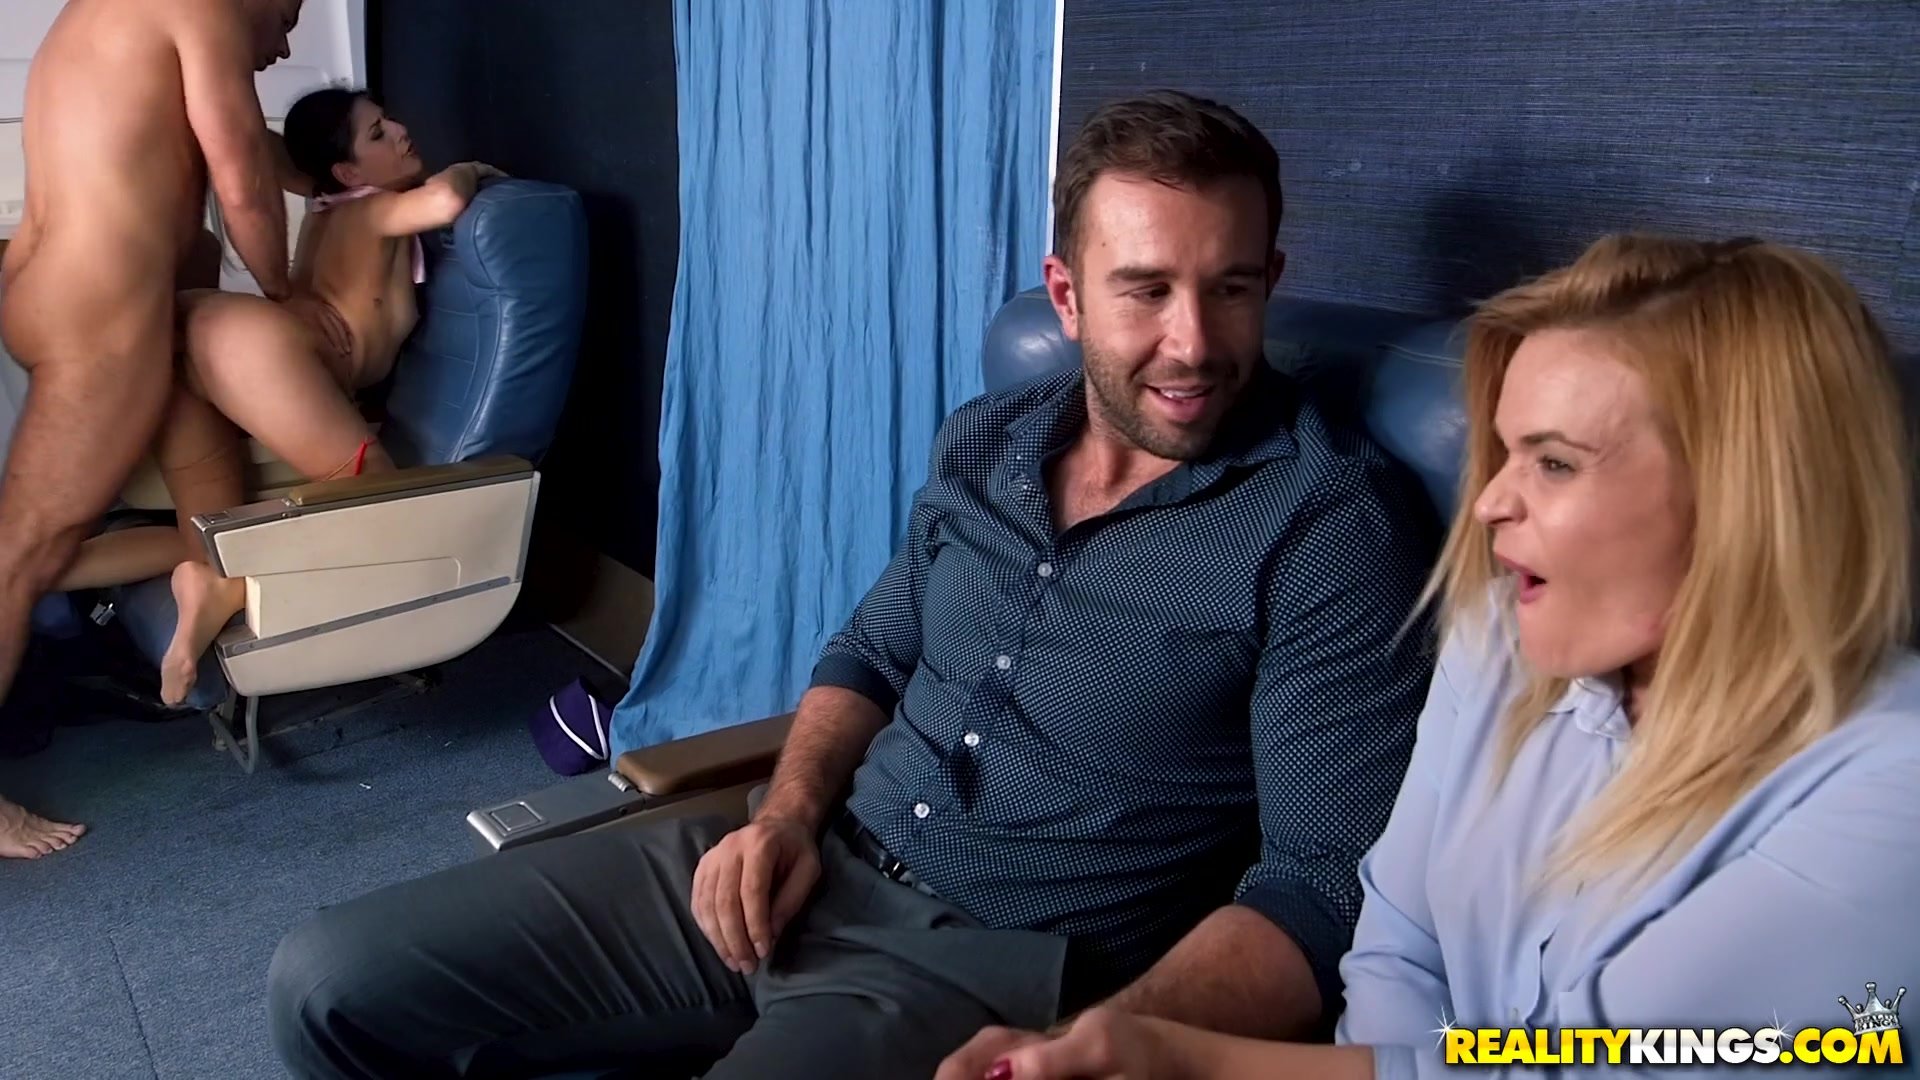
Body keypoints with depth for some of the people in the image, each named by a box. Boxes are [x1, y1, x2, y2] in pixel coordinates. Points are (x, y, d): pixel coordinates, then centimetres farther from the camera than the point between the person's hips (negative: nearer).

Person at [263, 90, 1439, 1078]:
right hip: (806, 867, 6)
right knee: (333, 983, 2)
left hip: (991, 961, -6)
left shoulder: (1332, 523, -11)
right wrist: (787, 815, -1)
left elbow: (1325, 881, -15)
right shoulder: (983, 442, 8)